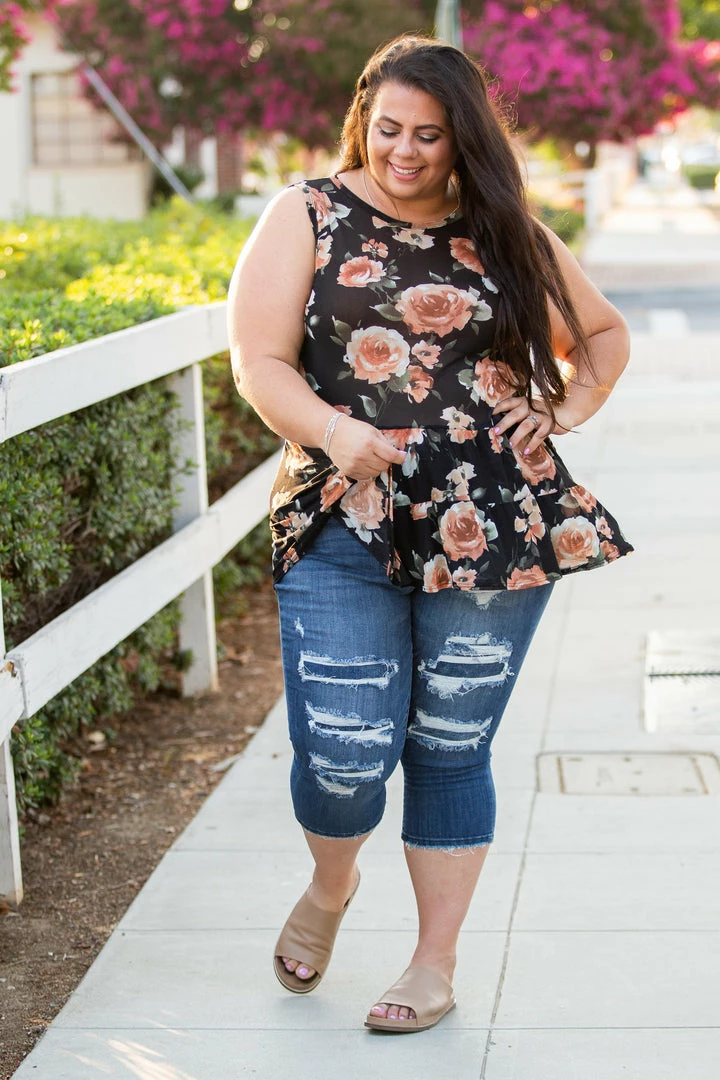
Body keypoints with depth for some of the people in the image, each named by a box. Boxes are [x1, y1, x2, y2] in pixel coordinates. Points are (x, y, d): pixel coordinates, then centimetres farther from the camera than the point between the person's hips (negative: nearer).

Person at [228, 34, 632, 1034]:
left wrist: (566, 409, 6)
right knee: (344, 756, -7)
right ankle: (331, 884, 29)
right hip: (346, 528, -1)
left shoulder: (504, 234, 11)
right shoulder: (307, 219, 5)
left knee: (450, 749, 7)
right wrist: (331, 431, -22)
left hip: (492, 530, 2)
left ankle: (436, 967, 24)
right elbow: (259, 362, -4)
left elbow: (604, 333, 24)